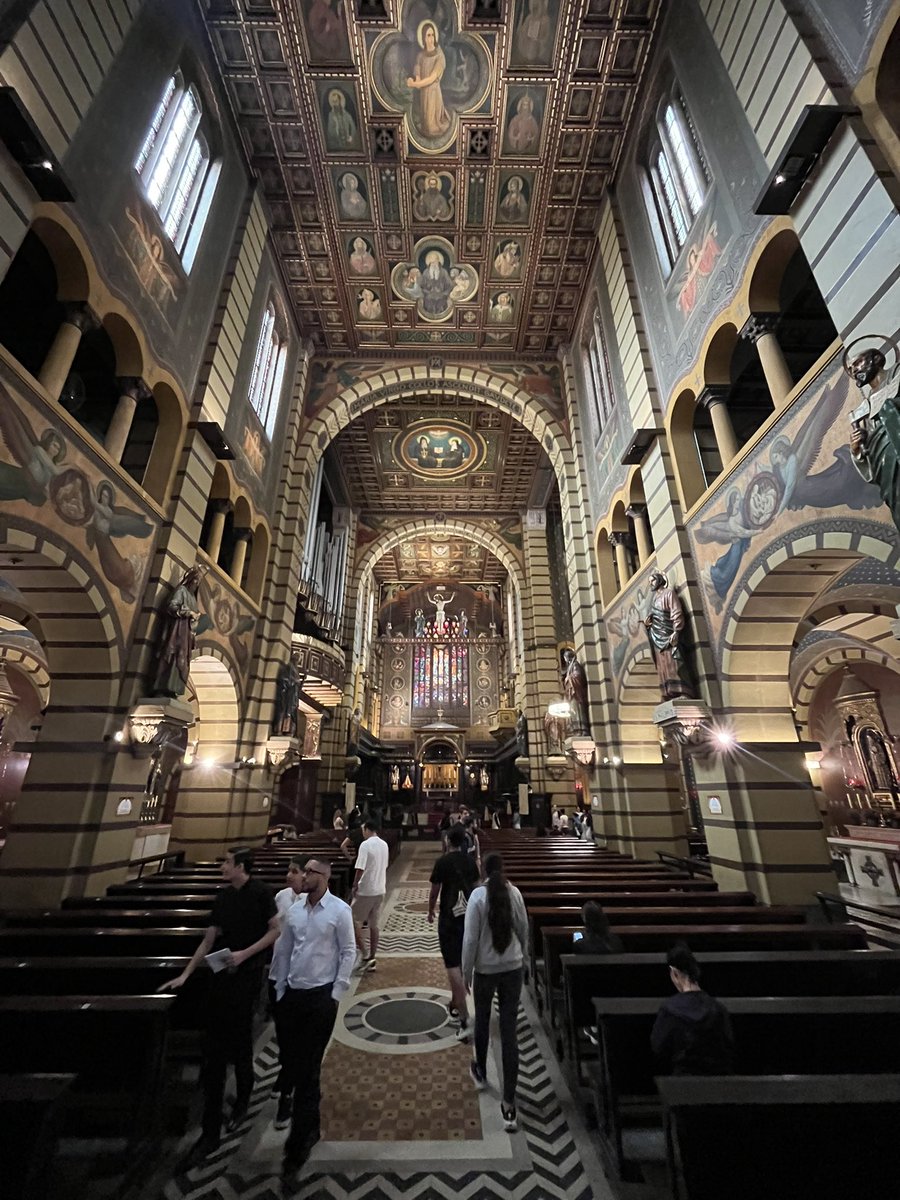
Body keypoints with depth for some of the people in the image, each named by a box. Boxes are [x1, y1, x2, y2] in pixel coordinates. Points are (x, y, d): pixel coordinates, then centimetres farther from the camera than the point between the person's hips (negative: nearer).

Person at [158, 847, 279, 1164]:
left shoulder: (260, 893, -16)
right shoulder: (222, 897, 3)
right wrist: (185, 975, 8)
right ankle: (211, 1130, 31)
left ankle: (242, 1102, 36)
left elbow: (275, 930, -14)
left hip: (246, 975, -5)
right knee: (213, 1053, 11)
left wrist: (244, 953, -17)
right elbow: (208, 940, 10)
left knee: (240, 1044, 8)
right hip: (221, 975, 5)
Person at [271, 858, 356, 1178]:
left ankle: (298, 1142, 24)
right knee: (290, 1059, 15)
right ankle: (309, 1121, 42)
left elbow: (348, 952, -10)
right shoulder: (294, 909, 0)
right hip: (293, 993, 5)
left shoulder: (339, 910, -15)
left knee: (308, 1066, 4)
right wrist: (279, 990, 9)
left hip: (321, 995, -5)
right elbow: (284, 950, 8)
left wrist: (336, 993, -10)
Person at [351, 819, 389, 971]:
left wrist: (354, 886, -6)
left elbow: (360, 869, -19)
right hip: (380, 890, 7)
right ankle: (372, 958, 22)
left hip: (365, 891, -7)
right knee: (374, 924, 15)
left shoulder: (365, 845, -17)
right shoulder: (384, 845, 6)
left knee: (355, 921, 8)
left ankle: (364, 956, 5)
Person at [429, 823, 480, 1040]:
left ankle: (464, 1019, -9)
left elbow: (434, 891, -6)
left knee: (453, 966, -2)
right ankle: (456, 1004, 39)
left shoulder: (443, 861, -13)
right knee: (462, 963, 22)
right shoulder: (471, 861, 0)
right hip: (468, 915, 5)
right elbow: (475, 887, 10)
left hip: (449, 916, -5)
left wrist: (431, 912, 11)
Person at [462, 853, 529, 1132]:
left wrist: (466, 972, -2)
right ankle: (508, 1103, 10)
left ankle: (480, 1072, 47)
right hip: (513, 968, 2)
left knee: (482, 1020, 24)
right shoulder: (514, 893, -8)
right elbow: (523, 929, 4)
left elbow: (470, 939, -15)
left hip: (485, 969, -1)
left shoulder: (478, 895, -18)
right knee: (509, 1031, 9)